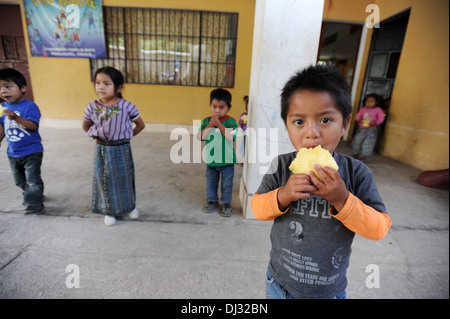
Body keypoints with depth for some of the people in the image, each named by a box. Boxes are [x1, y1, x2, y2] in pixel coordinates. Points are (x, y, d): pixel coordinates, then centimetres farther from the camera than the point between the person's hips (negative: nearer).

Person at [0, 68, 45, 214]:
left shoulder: (30, 106, -16)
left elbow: (33, 126, -27)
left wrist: (16, 117, -38)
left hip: (31, 151, -7)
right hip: (12, 152, 7)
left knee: (32, 179, -1)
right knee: (20, 180, 20)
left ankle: (35, 203, 12)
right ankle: (30, 195, 39)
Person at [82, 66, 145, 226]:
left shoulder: (127, 106, -12)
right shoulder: (92, 107, -5)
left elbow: (140, 125, 0)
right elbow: (86, 127, 12)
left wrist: (126, 136, -1)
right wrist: (99, 135, 2)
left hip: (122, 149, -1)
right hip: (102, 150, 2)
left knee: (125, 178, 12)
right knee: (105, 180, 11)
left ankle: (130, 206, 35)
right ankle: (109, 211, 31)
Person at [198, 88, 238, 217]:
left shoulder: (231, 122, -12)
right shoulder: (206, 121, -3)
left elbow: (231, 137, -26)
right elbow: (201, 137, -11)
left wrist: (219, 124, -27)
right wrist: (210, 125, -22)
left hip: (227, 162, -3)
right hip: (210, 160, 3)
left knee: (227, 184, 12)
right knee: (211, 183, 19)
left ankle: (226, 203, 31)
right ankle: (212, 201, 39)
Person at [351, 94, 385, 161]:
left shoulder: (378, 110, -5)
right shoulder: (363, 109, 2)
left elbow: (381, 118, -11)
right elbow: (357, 116, 2)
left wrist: (375, 123, -27)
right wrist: (359, 120, -20)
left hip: (371, 130, -3)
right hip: (361, 129, 3)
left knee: (367, 142, -3)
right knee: (357, 140, 6)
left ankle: (364, 156, 8)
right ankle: (356, 153, 22)